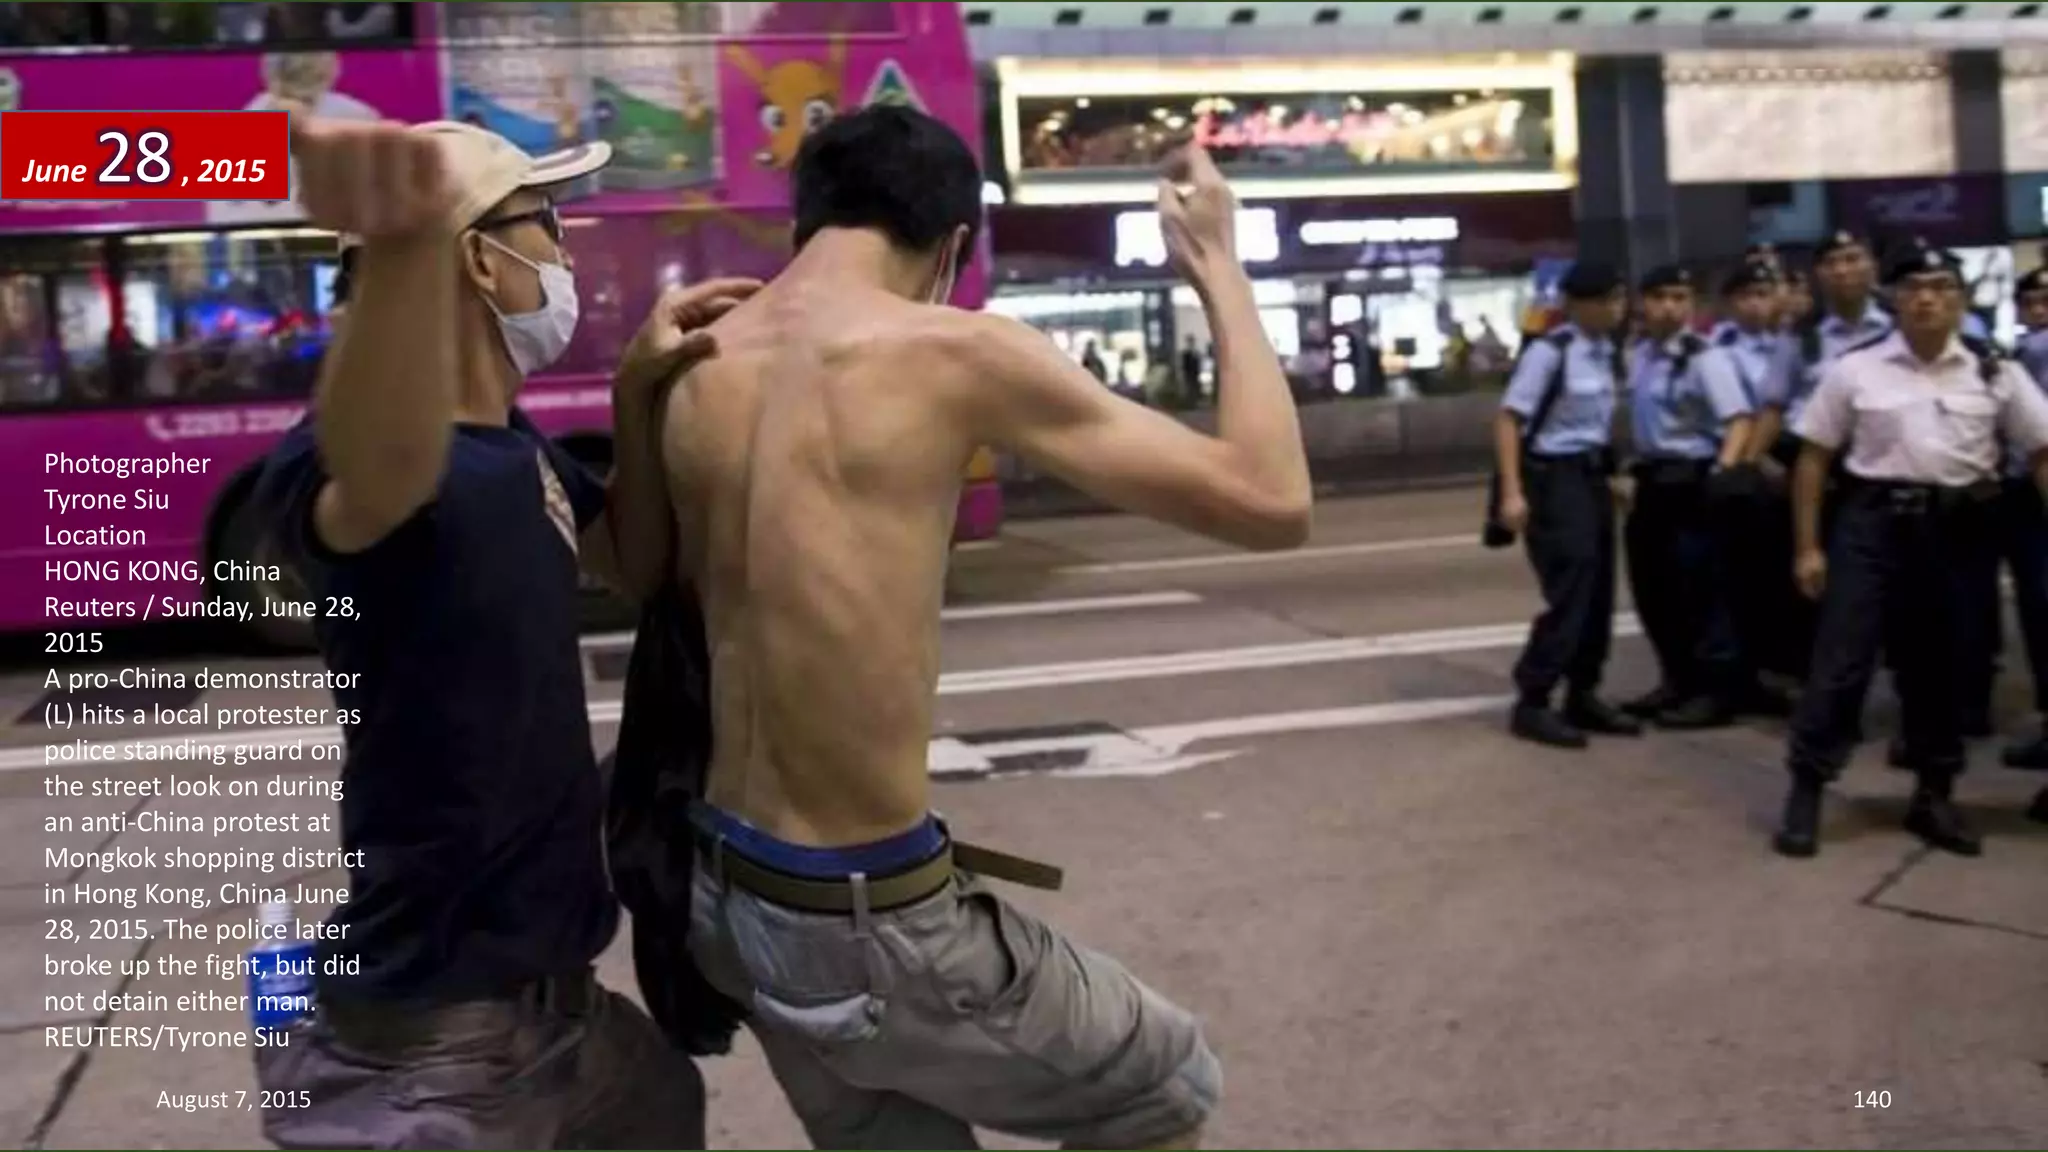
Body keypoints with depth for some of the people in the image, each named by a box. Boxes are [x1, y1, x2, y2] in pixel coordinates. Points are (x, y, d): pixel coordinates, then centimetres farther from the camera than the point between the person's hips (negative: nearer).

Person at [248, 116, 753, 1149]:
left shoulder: (517, 443, 4)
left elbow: (638, 563, 15)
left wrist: (637, 392, -2)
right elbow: (386, 469, -49)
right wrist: (409, 239, -70)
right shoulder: (330, 461, -25)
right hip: (429, 1041, -10)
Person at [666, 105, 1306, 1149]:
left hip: (723, 892, 7)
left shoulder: (700, 369, 2)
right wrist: (1217, 268, 0)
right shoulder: (955, 355, -16)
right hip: (867, 918, -7)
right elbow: (1272, 502, -12)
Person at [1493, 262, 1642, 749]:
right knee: (1570, 593, -9)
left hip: (1593, 476, 8)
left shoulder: (1609, 351, 8)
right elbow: (1508, 419, -17)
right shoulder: (1550, 351, -15)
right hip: (1554, 478, -8)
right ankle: (1532, 703, 0)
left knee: (1599, 593, 11)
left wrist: (1609, 475, 14)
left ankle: (1582, 697, 23)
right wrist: (1512, 492, -22)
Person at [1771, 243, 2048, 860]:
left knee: (1941, 664, 11)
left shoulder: (1995, 375, 3)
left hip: (1955, 528, 2)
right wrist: (1808, 547, -1)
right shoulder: (1854, 369, -1)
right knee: (1842, 658, -4)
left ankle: (1934, 796, 25)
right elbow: (1814, 458, 2)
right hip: (1873, 521, -2)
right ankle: (1805, 792, 4)